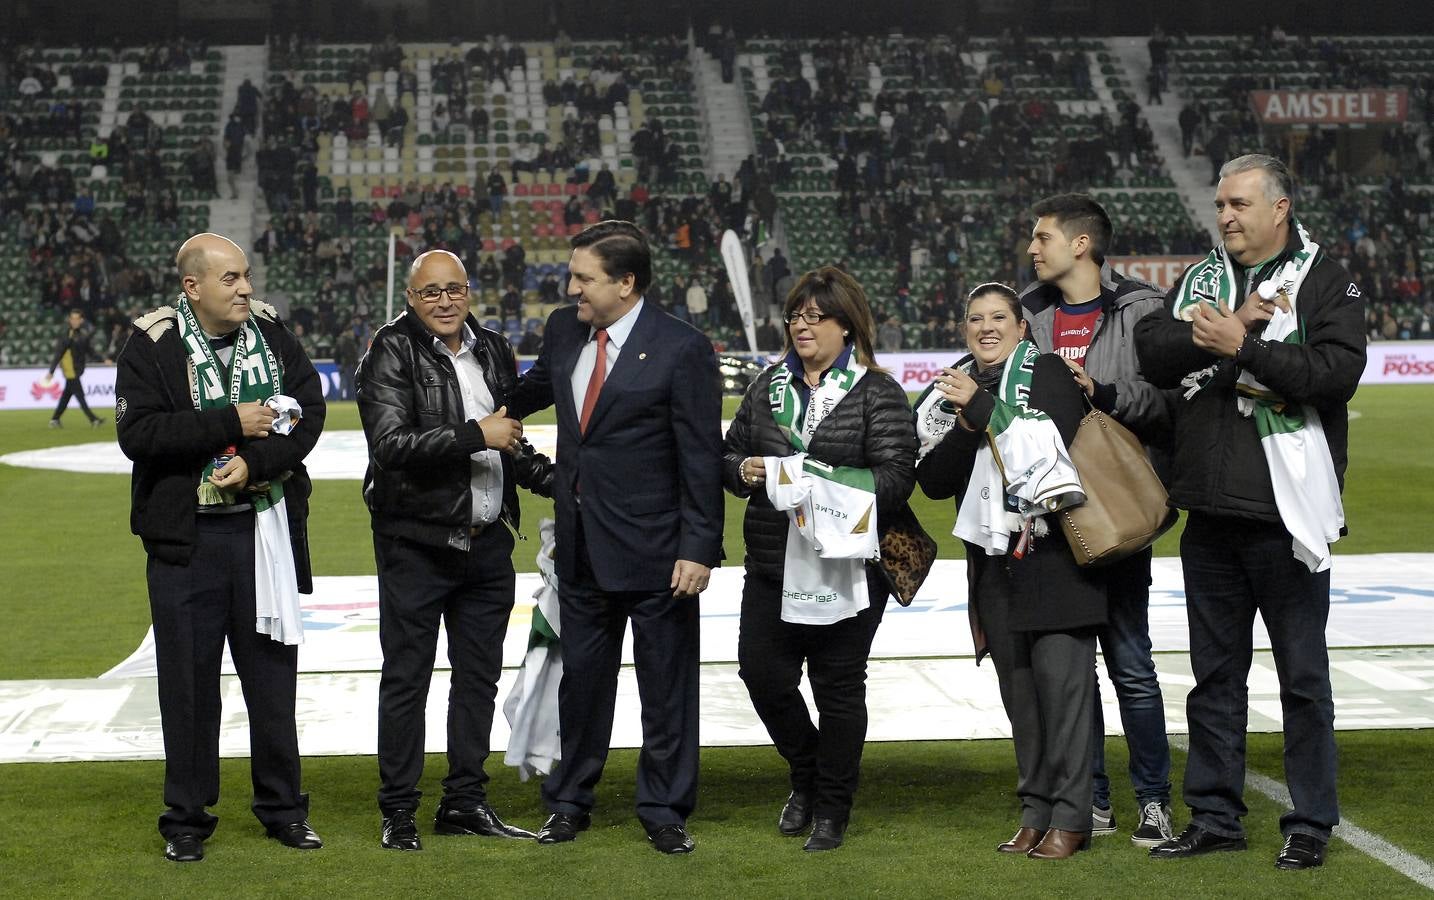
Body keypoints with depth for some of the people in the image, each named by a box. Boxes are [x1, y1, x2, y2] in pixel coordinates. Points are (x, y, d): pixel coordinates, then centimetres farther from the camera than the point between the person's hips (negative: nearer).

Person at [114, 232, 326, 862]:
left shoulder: (270, 332, 4)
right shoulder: (152, 345, -6)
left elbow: (309, 409, -2)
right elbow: (137, 432, -17)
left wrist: (257, 463, -16)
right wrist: (232, 423, -18)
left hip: (265, 525, 3)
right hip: (187, 538, -3)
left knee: (272, 672, 10)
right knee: (189, 681, 4)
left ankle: (282, 807, 22)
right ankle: (187, 819, 16)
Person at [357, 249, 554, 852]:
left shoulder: (492, 351, 11)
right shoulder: (390, 355, -9)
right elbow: (391, 444, -22)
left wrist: (552, 476, 5)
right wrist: (476, 435, -21)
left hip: (487, 542, 6)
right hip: (416, 543, -6)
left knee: (479, 677, 12)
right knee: (406, 679, 2)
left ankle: (465, 802, 23)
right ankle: (398, 812, 10)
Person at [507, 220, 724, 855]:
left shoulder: (682, 349, -14)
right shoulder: (563, 330, 3)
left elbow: (702, 458, -13)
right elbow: (533, 390, 25)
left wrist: (699, 548, -16)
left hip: (655, 551, -5)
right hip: (581, 546, 6)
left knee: (666, 686, 7)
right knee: (580, 678, 16)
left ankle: (664, 811, 20)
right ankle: (569, 803, 29)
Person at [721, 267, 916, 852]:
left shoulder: (877, 393, -3)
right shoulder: (769, 386, 13)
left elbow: (897, 475, -12)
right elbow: (730, 455, 18)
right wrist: (744, 470, -6)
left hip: (845, 570, -4)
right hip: (772, 565, 5)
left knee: (838, 685, 3)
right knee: (762, 671, 2)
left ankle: (832, 808, 18)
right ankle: (807, 775, 29)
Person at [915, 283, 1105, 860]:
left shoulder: (1047, 375, -1)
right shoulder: (949, 392, 12)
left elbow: (1065, 445, -17)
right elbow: (932, 481, 5)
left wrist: (985, 411, -17)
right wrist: (967, 425, -12)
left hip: (1054, 554, -5)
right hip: (994, 563, 5)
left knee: (1061, 680, -8)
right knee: (1018, 691, 7)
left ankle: (1070, 818, -4)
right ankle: (1036, 812, 15)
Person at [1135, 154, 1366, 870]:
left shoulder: (1325, 281, -2)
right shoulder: (1200, 279, 12)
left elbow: (1337, 372, -17)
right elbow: (1152, 353, -1)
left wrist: (1242, 345, -17)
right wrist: (1229, 326, -13)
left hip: (1286, 514, -5)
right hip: (1211, 515, 5)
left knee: (1303, 676, 3)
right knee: (1214, 674, 13)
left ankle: (1310, 823, 13)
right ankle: (1214, 817, 22)